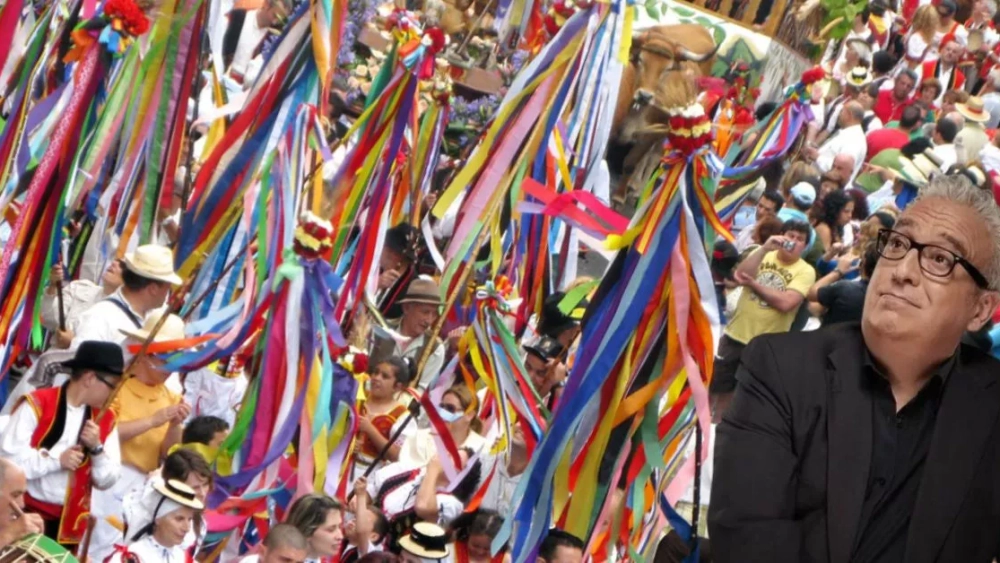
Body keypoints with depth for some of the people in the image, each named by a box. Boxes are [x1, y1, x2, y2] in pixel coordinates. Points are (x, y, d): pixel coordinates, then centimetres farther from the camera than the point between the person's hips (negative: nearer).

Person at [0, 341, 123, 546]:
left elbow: (107, 481, 8)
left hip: (69, 522, 5)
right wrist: (57, 460, -18)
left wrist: (97, 449, -9)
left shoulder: (105, 419, 7)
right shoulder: (36, 405, -9)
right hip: (26, 514, -5)